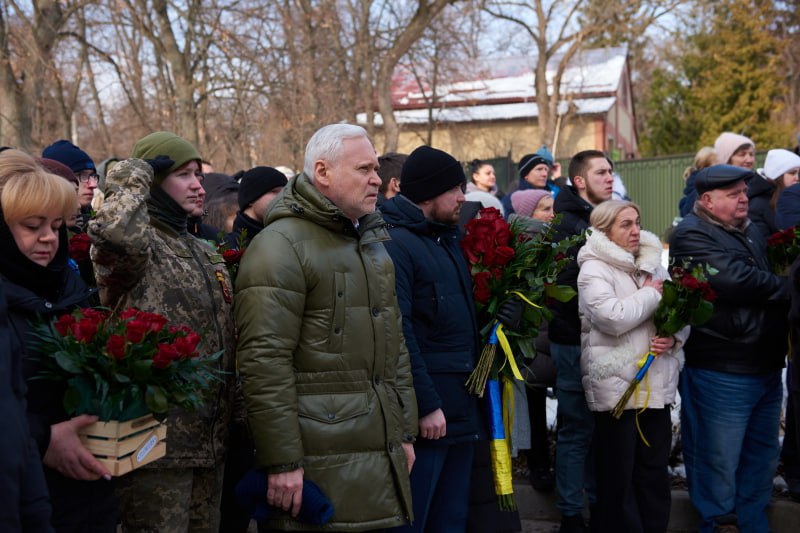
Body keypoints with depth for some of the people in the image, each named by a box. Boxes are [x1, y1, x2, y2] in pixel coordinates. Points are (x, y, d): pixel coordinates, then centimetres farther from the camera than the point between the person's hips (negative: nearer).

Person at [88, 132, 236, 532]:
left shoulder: (204, 253, 16)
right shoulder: (135, 244, -10)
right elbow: (115, 232, -37)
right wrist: (135, 175, -18)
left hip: (211, 437, 8)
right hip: (156, 439, -8)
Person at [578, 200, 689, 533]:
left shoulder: (652, 265, 14)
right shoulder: (594, 269, -8)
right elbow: (613, 317, -23)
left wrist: (675, 337, -6)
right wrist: (651, 294, -9)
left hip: (657, 385, 7)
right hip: (617, 388, -6)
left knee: (655, 473, 14)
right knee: (618, 476, 3)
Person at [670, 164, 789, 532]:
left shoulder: (750, 232, 16)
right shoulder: (691, 235, -12)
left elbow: (772, 273, 25)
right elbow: (736, 280, -24)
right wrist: (787, 288, -11)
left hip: (766, 367, 9)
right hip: (720, 373, -9)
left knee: (761, 458, 19)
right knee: (718, 463, 3)